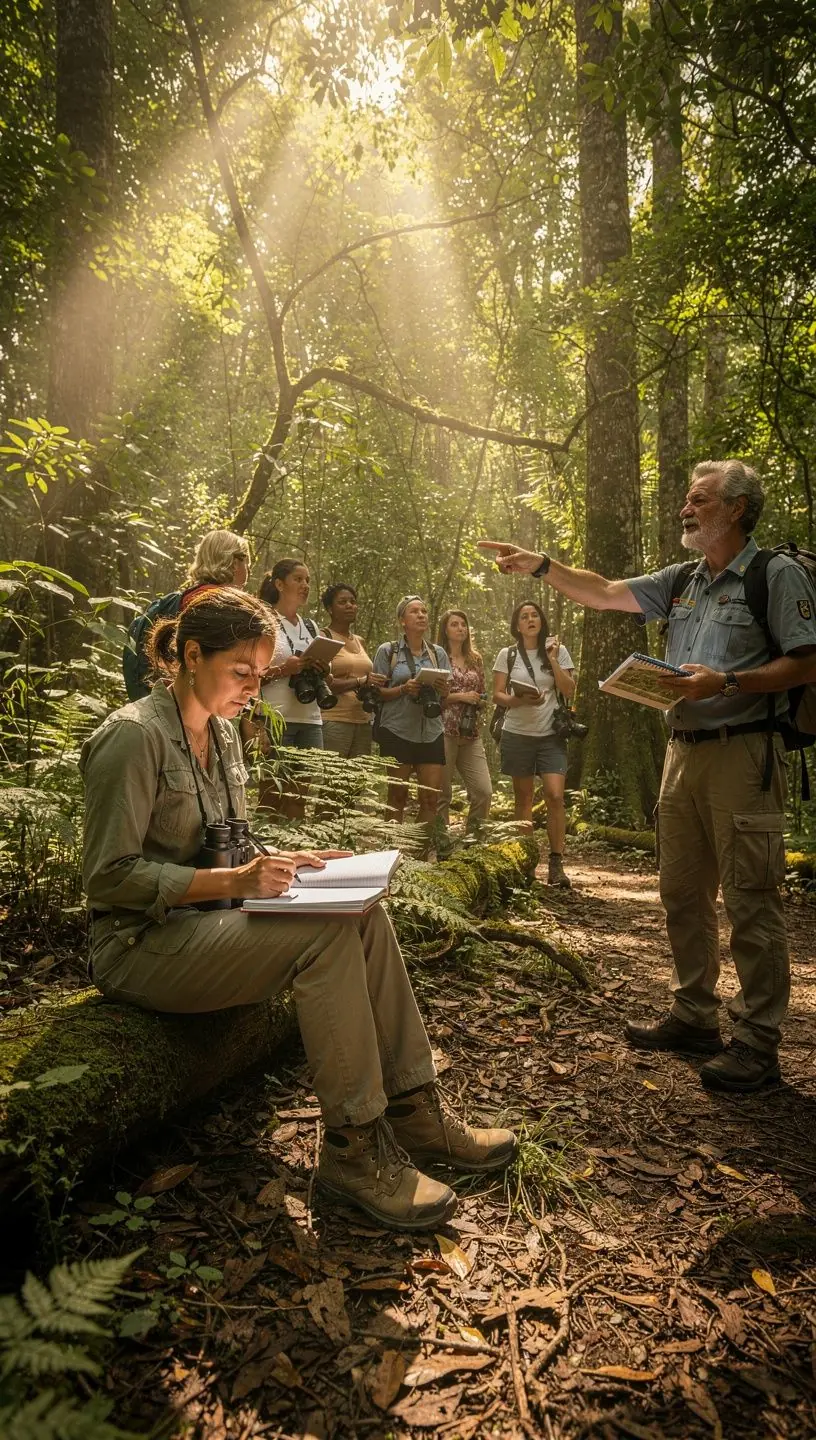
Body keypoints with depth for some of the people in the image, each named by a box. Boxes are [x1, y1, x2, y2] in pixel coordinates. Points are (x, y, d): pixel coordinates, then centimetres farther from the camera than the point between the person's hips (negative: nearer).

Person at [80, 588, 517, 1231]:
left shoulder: (222, 732, 11)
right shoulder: (134, 736, -16)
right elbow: (110, 875, -19)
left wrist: (278, 863, -1)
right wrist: (235, 880, -27)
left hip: (206, 920, 8)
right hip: (144, 944, -8)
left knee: (366, 916, -14)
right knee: (328, 934, -27)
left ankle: (412, 1110, -7)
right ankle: (354, 1147, -16)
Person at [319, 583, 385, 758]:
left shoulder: (359, 641, 19)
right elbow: (323, 683, -12)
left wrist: (372, 687, 7)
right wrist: (361, 682, -21)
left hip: (363, 721, 6)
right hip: (334, 721, -6)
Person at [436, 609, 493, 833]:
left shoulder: (475, 659, 14)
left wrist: (478, 701, 1)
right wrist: (460, 697, -13)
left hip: (471, 734, 5)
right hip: (443, 731, -5)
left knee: (484, 791, -3)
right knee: (442, 793, 0)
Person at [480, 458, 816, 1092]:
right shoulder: (682, 580, 16)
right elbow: (605, 594, 17)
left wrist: (726, 682, -19)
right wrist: (540, 566, 9)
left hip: (744, 754, -7)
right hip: (684, 751, 8)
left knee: (752, 901, -4)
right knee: (683, 893, 12)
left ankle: (758, 1044, 7)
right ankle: (695, 1017, 25)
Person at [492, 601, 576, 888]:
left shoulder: (558, 651, 5)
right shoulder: (507, 655, 3)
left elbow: (569, 692, -1)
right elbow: (497, 695, 1)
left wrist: (553, 660, -10)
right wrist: (521, 700, -17)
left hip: (551, 735, 0)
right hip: (517, 734, 0)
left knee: (555, 795, -14)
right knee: (523, 798, 6)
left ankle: (556, 864, -8)